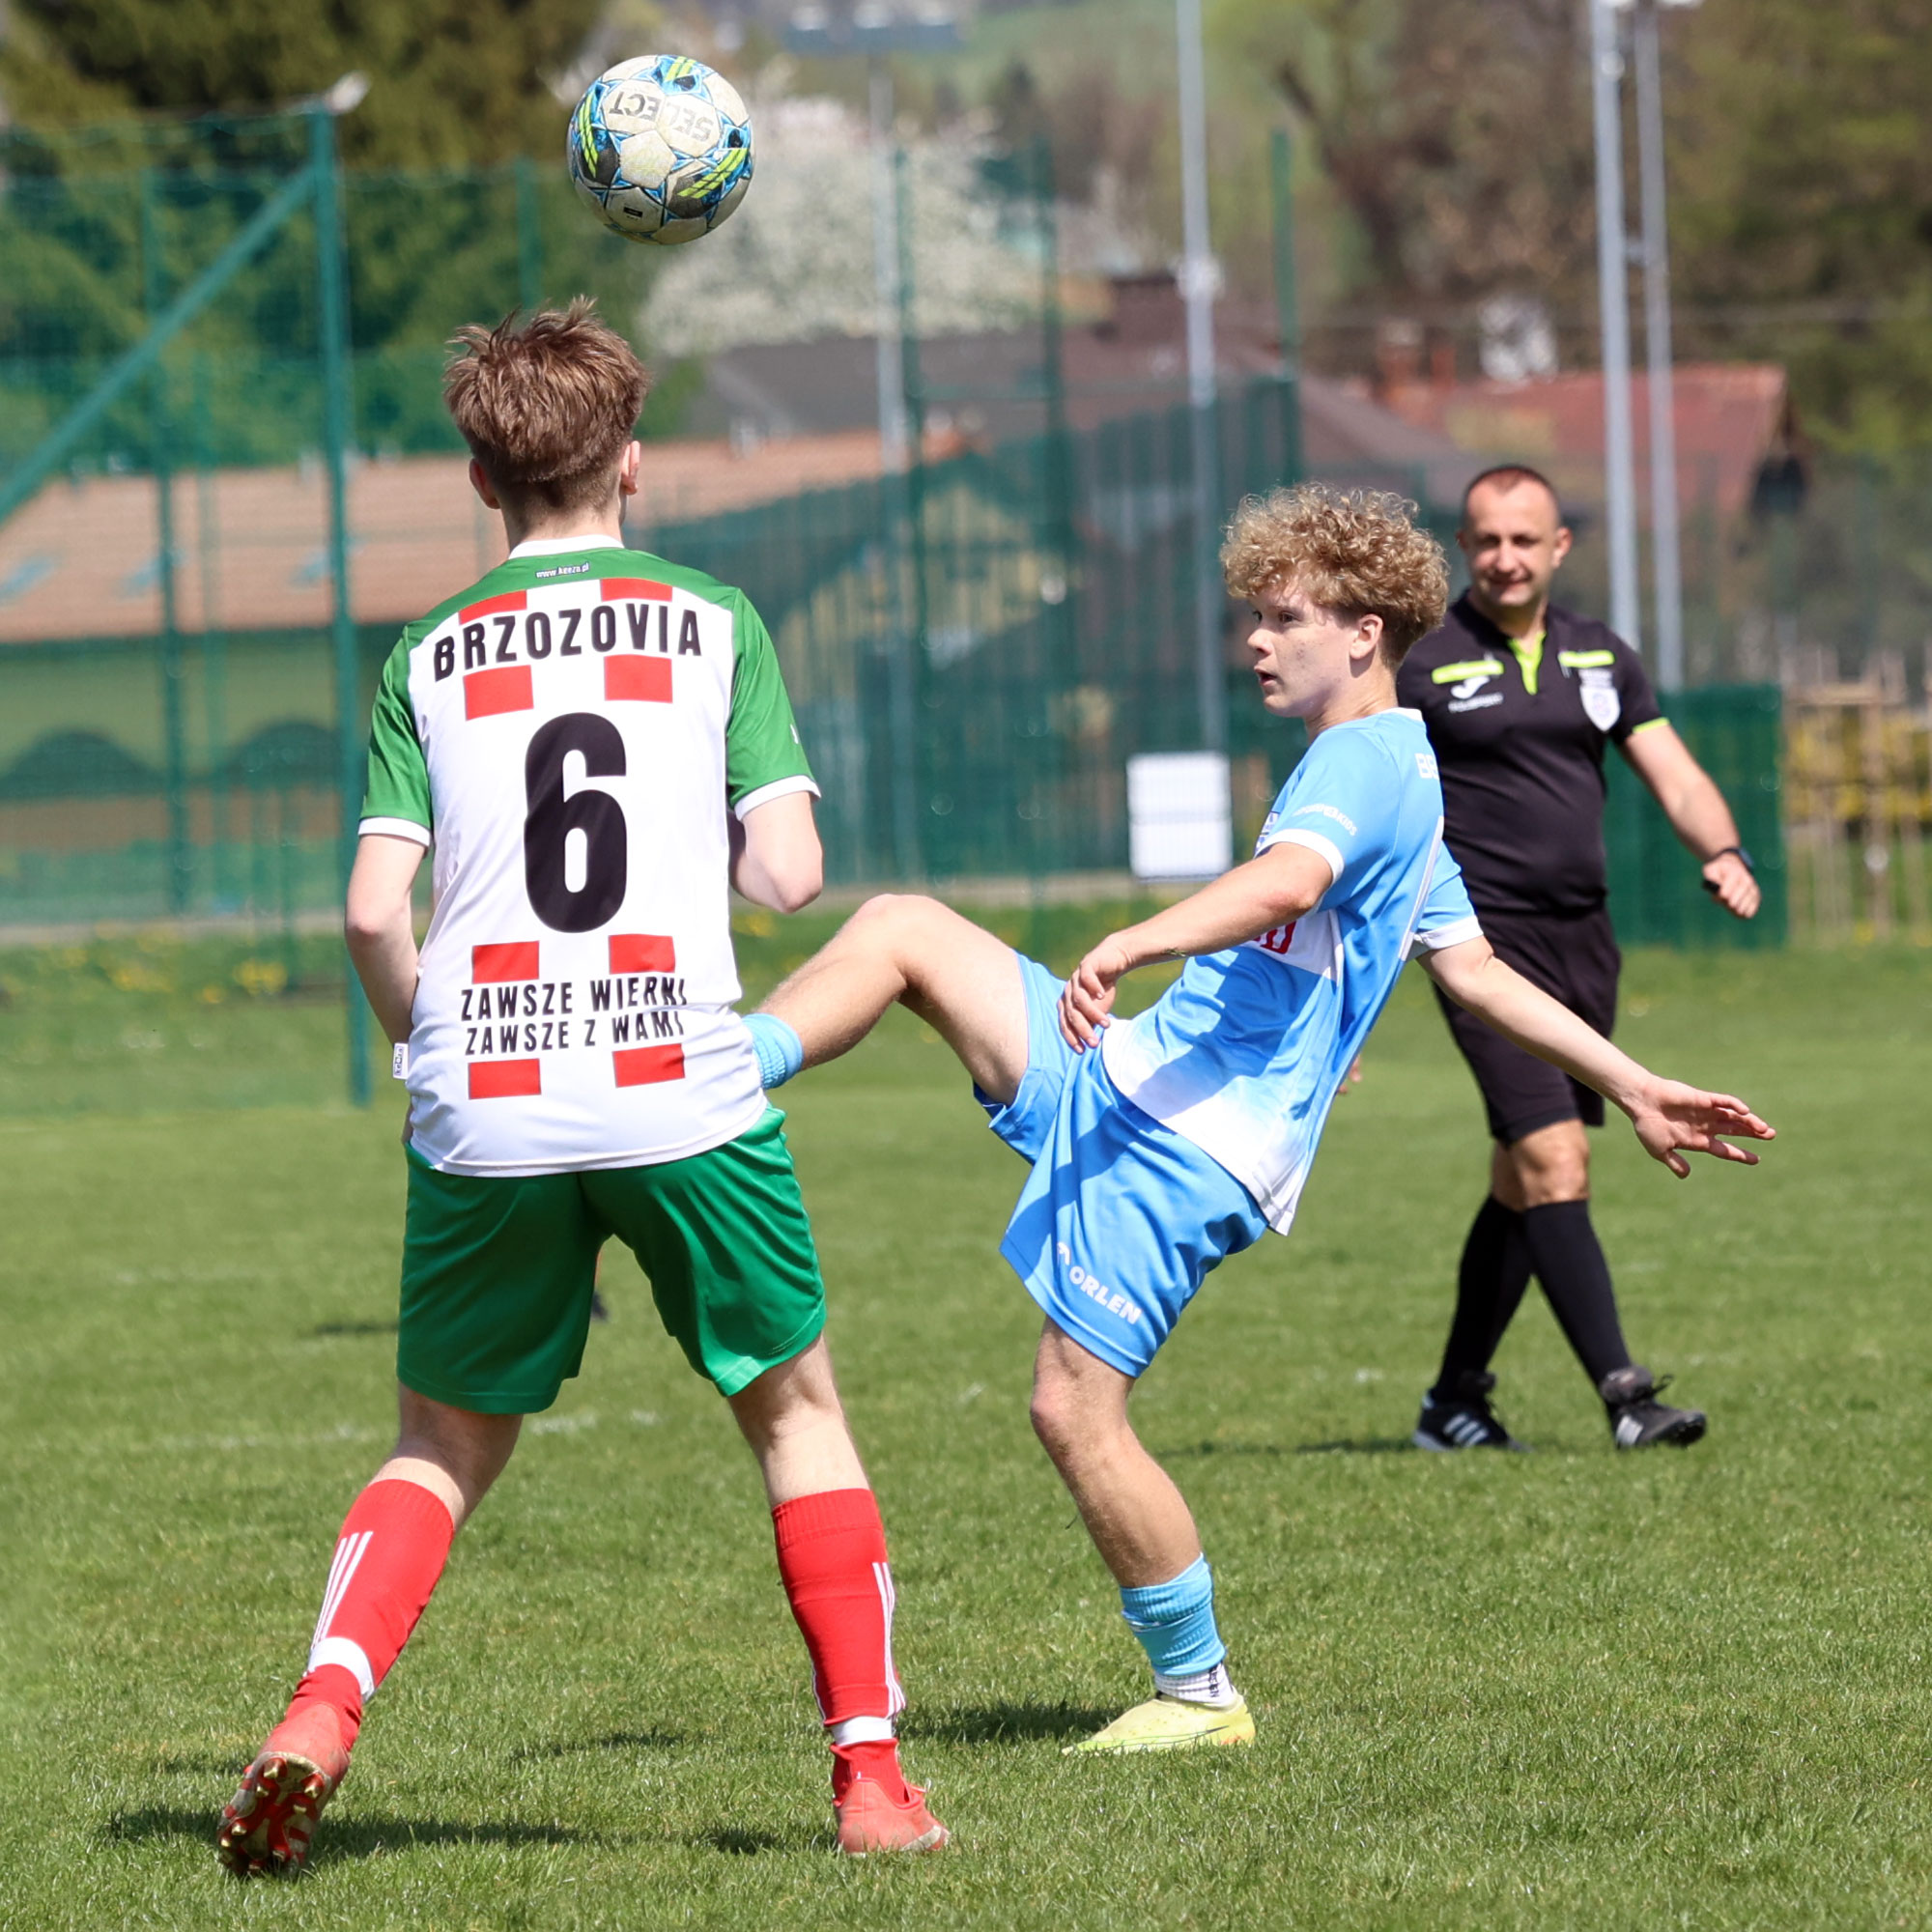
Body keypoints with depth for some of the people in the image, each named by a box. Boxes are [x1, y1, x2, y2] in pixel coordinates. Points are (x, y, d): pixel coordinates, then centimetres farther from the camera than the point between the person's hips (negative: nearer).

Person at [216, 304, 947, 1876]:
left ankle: (323, 1708, -8)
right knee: (795, 1407, 16)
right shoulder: (716, 627, 4)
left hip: (485, 1109, 1)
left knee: (448, 1446, 15)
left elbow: (374, 910, -1)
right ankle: (871, 1774, 11)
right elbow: (788, 875, -4)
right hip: (686, 1097, -1)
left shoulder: (429, 659, 8)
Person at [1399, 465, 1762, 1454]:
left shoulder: (1601, 658, 12)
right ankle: (1622, 1393, -22)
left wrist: (1725, 853, -12)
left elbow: (1675, 776, 8)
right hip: (1486, 937, -6)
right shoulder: (1422, 663, -4)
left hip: (1581, 940, 6)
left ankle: (1454, 1401, 22)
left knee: (1523, 1182, 11)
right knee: (1552, 1163, -17)